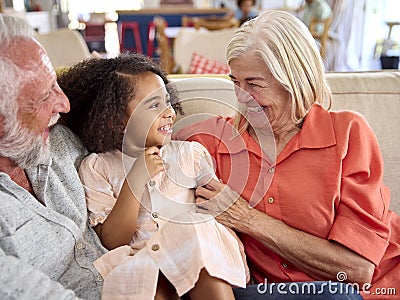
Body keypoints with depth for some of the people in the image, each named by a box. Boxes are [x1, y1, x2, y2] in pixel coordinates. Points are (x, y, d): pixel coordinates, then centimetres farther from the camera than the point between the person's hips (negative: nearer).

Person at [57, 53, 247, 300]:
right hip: (137, 262, -1)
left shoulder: (192, 154, 7)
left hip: (194, 255, 2)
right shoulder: (96, 168, 2)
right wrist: (135, 180, -16)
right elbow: (112, 242, -5)